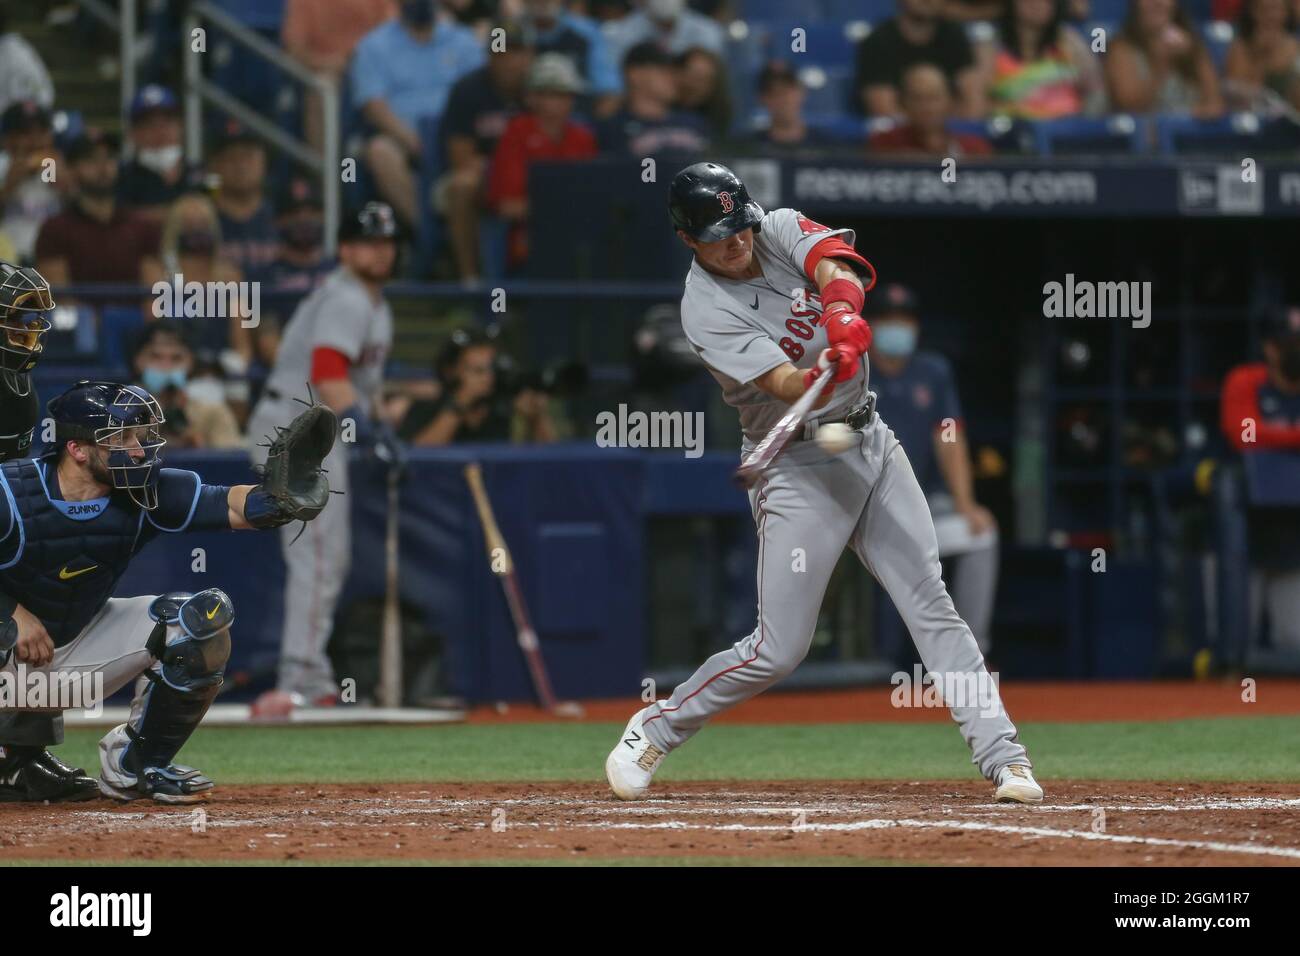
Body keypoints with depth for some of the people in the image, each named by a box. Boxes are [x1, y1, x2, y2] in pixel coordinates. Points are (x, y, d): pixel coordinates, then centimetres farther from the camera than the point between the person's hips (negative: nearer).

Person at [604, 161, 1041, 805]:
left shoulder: (781, 230, -2)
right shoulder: (705, 309, -16)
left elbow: (834, 265, -22)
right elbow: (784, 384, -27)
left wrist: (843, 311, -44)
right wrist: (822, 374, -49)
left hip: (869, 441, 5)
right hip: (798, 467, -5)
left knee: (932, 605, 0)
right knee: (779, 650, -5)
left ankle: (1002, 756, -1)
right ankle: (652, 730, 14)